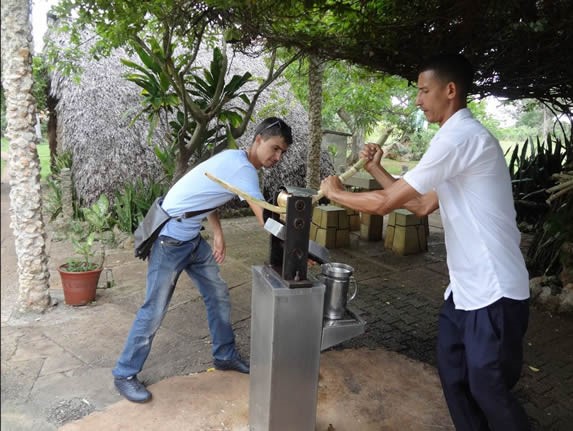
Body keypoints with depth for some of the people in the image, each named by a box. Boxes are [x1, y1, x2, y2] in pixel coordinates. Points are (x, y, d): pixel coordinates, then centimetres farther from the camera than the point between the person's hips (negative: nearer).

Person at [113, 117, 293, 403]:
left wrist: (218, 233, 3)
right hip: (170, 239, -10)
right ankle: (124, 374, 20)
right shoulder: (242, 169, -24)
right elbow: (266, 220, -28)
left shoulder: (236, 159, 6)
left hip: (193, 239, 10)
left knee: (218, 296, 13)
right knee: (154, 310, 1)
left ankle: (225, 356, 30)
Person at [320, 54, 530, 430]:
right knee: (453, 376, 19)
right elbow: (422, 205, 16)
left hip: (494, 292, -10)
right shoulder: (460, 137, 14)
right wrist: (377, 170, 13)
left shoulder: (459, 136, -20)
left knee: (488, 389, 7)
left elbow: (385, 203, -20)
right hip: (466, 287, 10)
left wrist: (335, 192, -3)